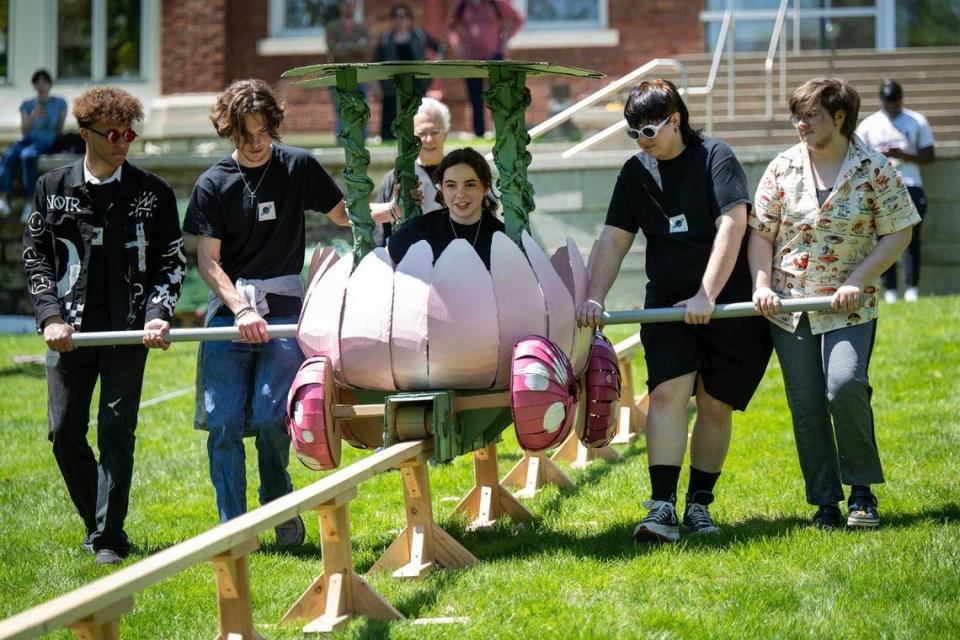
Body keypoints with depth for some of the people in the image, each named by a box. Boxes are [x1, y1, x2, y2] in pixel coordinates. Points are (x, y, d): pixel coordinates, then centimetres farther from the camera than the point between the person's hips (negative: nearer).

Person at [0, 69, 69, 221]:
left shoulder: (59, 104, 10)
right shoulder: (27, 105, 14)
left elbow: (60, 129, 11)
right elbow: (24, 130, 1)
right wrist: (33, 116, -15)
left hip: (47, 141, -3)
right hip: (28, 140, 3)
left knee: (27, 155, -39)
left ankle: (30, 203, -41)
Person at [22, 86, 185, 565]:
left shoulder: (153, 193, 5)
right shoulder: (53, 188, 7)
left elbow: (171, 261, 5)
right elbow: (35, 256, 7)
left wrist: (157, 314, -10)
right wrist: (51, 316, -6)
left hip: (128, 329, -2)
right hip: (70, 329, 2)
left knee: (116, 429, -7)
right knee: (64, 432, 1)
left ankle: (109, 538, -3)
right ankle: (96, 521, 20)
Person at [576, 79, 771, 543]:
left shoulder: (714, 158, -7)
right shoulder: (636, 172, 8)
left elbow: (731, 227, -17)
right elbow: (614, 240, 6)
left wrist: (706, 296, -24)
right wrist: (594, 298, -8)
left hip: (728, 305, -3)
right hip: (667, 304, 3)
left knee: (715, 406, 2)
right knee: (667, 393, -15)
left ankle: (699, 504, 14)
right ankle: (662, 508, -21)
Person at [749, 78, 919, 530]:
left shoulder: (873, 169, -5)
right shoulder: (783, 168, 2)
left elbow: (898, 233, -2)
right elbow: (761, 232, 6)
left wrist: (858, 280, -12)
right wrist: (761, 286, -7)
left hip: (849, 306, -3)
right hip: (789, 305, 3)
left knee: (844, 385, -23)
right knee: (806, 403, 2)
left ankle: (862, 488, -4)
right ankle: (825, 501, 12)